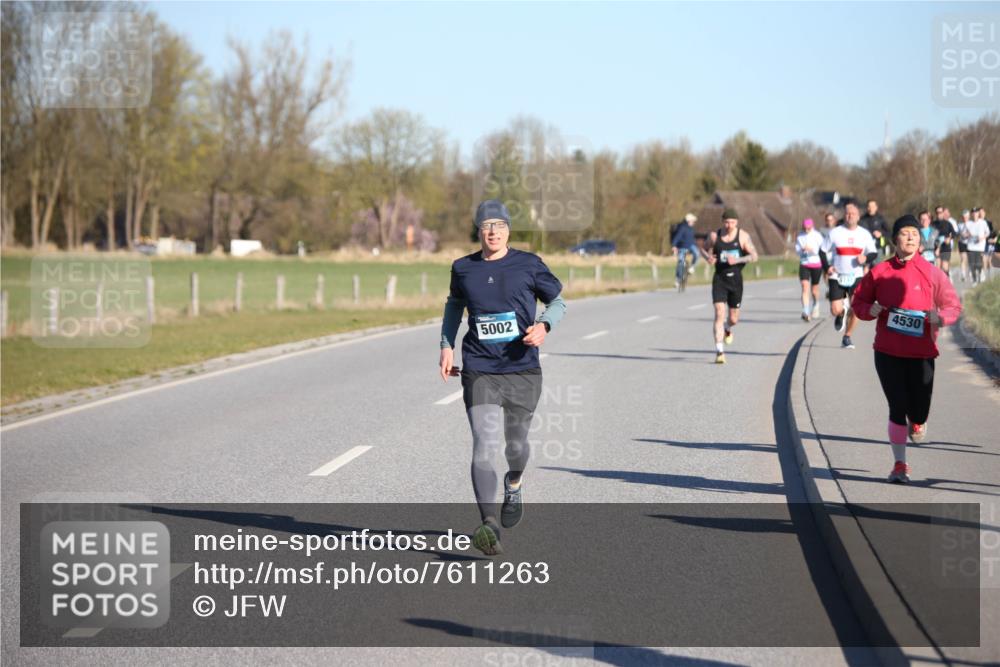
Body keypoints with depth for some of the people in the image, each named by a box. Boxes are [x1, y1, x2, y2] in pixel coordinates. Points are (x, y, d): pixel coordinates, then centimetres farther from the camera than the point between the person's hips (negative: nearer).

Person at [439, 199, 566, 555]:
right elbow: (454, 305, 24)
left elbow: (557, 300, 10)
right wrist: (447, 345, 16)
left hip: (522, 369, 0)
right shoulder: (463, 268, 5)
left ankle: (514, 483, 48)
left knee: (516, 444, 11)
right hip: (479, 370, 0)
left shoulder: (528, 264, 0)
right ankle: (489, 525, -21)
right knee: (484, 447, -14)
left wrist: (544, 325, -11)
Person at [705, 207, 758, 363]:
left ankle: (727, 329, 48)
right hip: (719, 279, -1)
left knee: (734, 318, 9)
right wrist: (709, 258, -7)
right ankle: (719, 351, -16)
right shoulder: (714, 236, -1)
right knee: (719, 314, -15)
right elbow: (705, 249, 16)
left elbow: (754, 256, -7)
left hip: (736, 279, 1)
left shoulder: (743, 236, -4)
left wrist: (737, 260, -23)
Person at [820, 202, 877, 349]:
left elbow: (874, 253, 9)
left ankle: (847, 337, 4)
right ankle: (841, 314, 32)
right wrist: (827, 267, -9)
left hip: (856, 276, 1)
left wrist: (866, 258, -14)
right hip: (837, 277, -1)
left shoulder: (865, 234, 4)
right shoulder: (835, 233, 0)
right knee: (835, 310, -8)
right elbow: (823, 251, 7)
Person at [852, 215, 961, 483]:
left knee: (918, 412, 0)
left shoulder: (932, 273, -1)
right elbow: (859, 302, 11)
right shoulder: (879, 272, 2)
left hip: (921, 353, 0)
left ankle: (917, 423, 40)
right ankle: (900, 464, 11)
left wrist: (941, 317, -16)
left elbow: (953, 305, 4)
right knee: (897, 408, -1)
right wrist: (870, 310, -11)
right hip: (888, 352, 0)